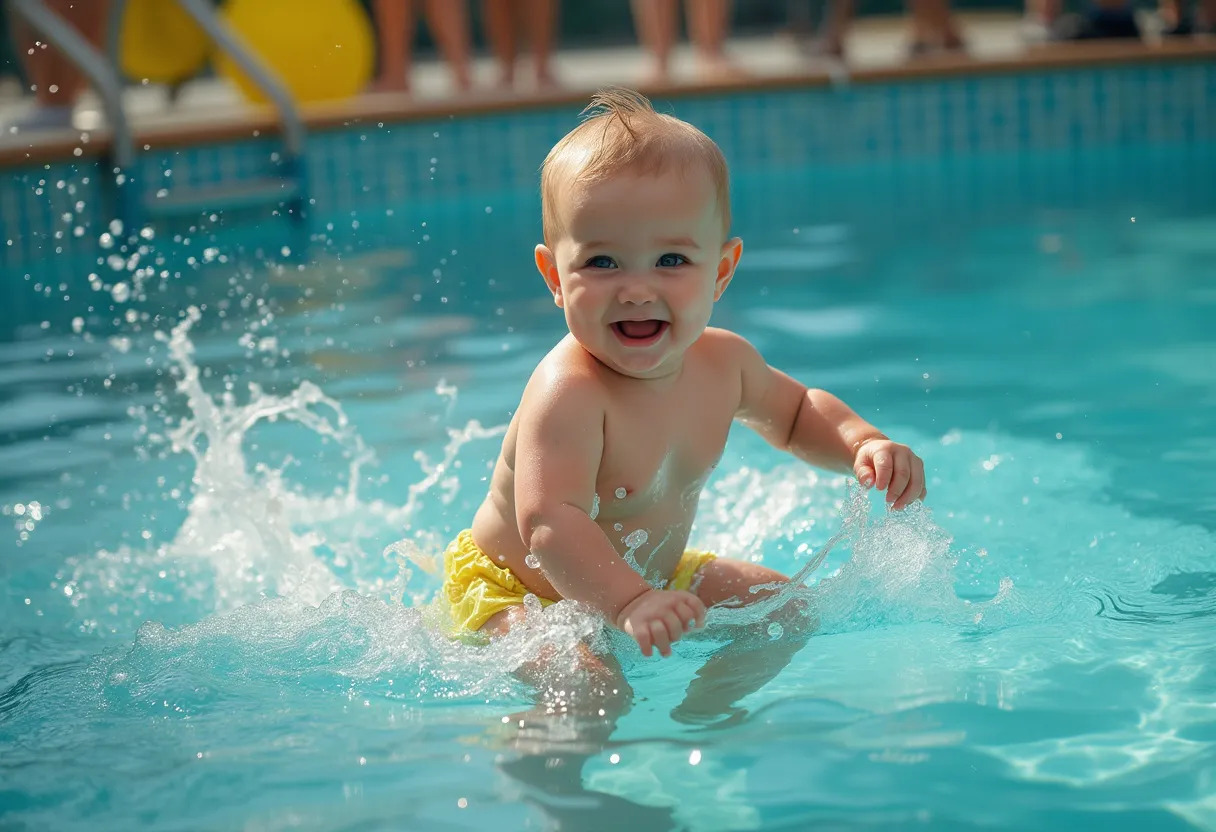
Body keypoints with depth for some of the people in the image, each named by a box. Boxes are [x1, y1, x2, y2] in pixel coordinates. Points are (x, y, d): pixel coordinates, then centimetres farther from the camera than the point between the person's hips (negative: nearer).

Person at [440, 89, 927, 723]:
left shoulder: (722, 362, -9)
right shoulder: (568, 392, -34)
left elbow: (794, 413, 14)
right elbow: (549, 523, -45)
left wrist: (862, 444, -7)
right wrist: (627, 604, -61)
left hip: (650, 575, 8)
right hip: (515, 590, -8)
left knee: (785, 609, 9)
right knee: (591, 687, -32)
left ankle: (698, 718, 23)